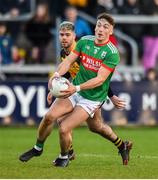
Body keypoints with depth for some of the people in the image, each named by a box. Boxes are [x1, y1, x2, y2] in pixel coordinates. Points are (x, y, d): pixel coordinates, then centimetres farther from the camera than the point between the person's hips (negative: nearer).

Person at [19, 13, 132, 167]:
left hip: (92, 99, -5)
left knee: (64, 128, -16)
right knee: (49, 116, -14)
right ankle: (38, 148, 12)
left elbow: (100, 79, -23)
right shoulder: (85, 41, 1)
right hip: (74, 91, 5)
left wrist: (77, 88, -35)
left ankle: (64, 157, 15)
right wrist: (57, 74, -24)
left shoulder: (112, 53, -16)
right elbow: (68, 60, -2)